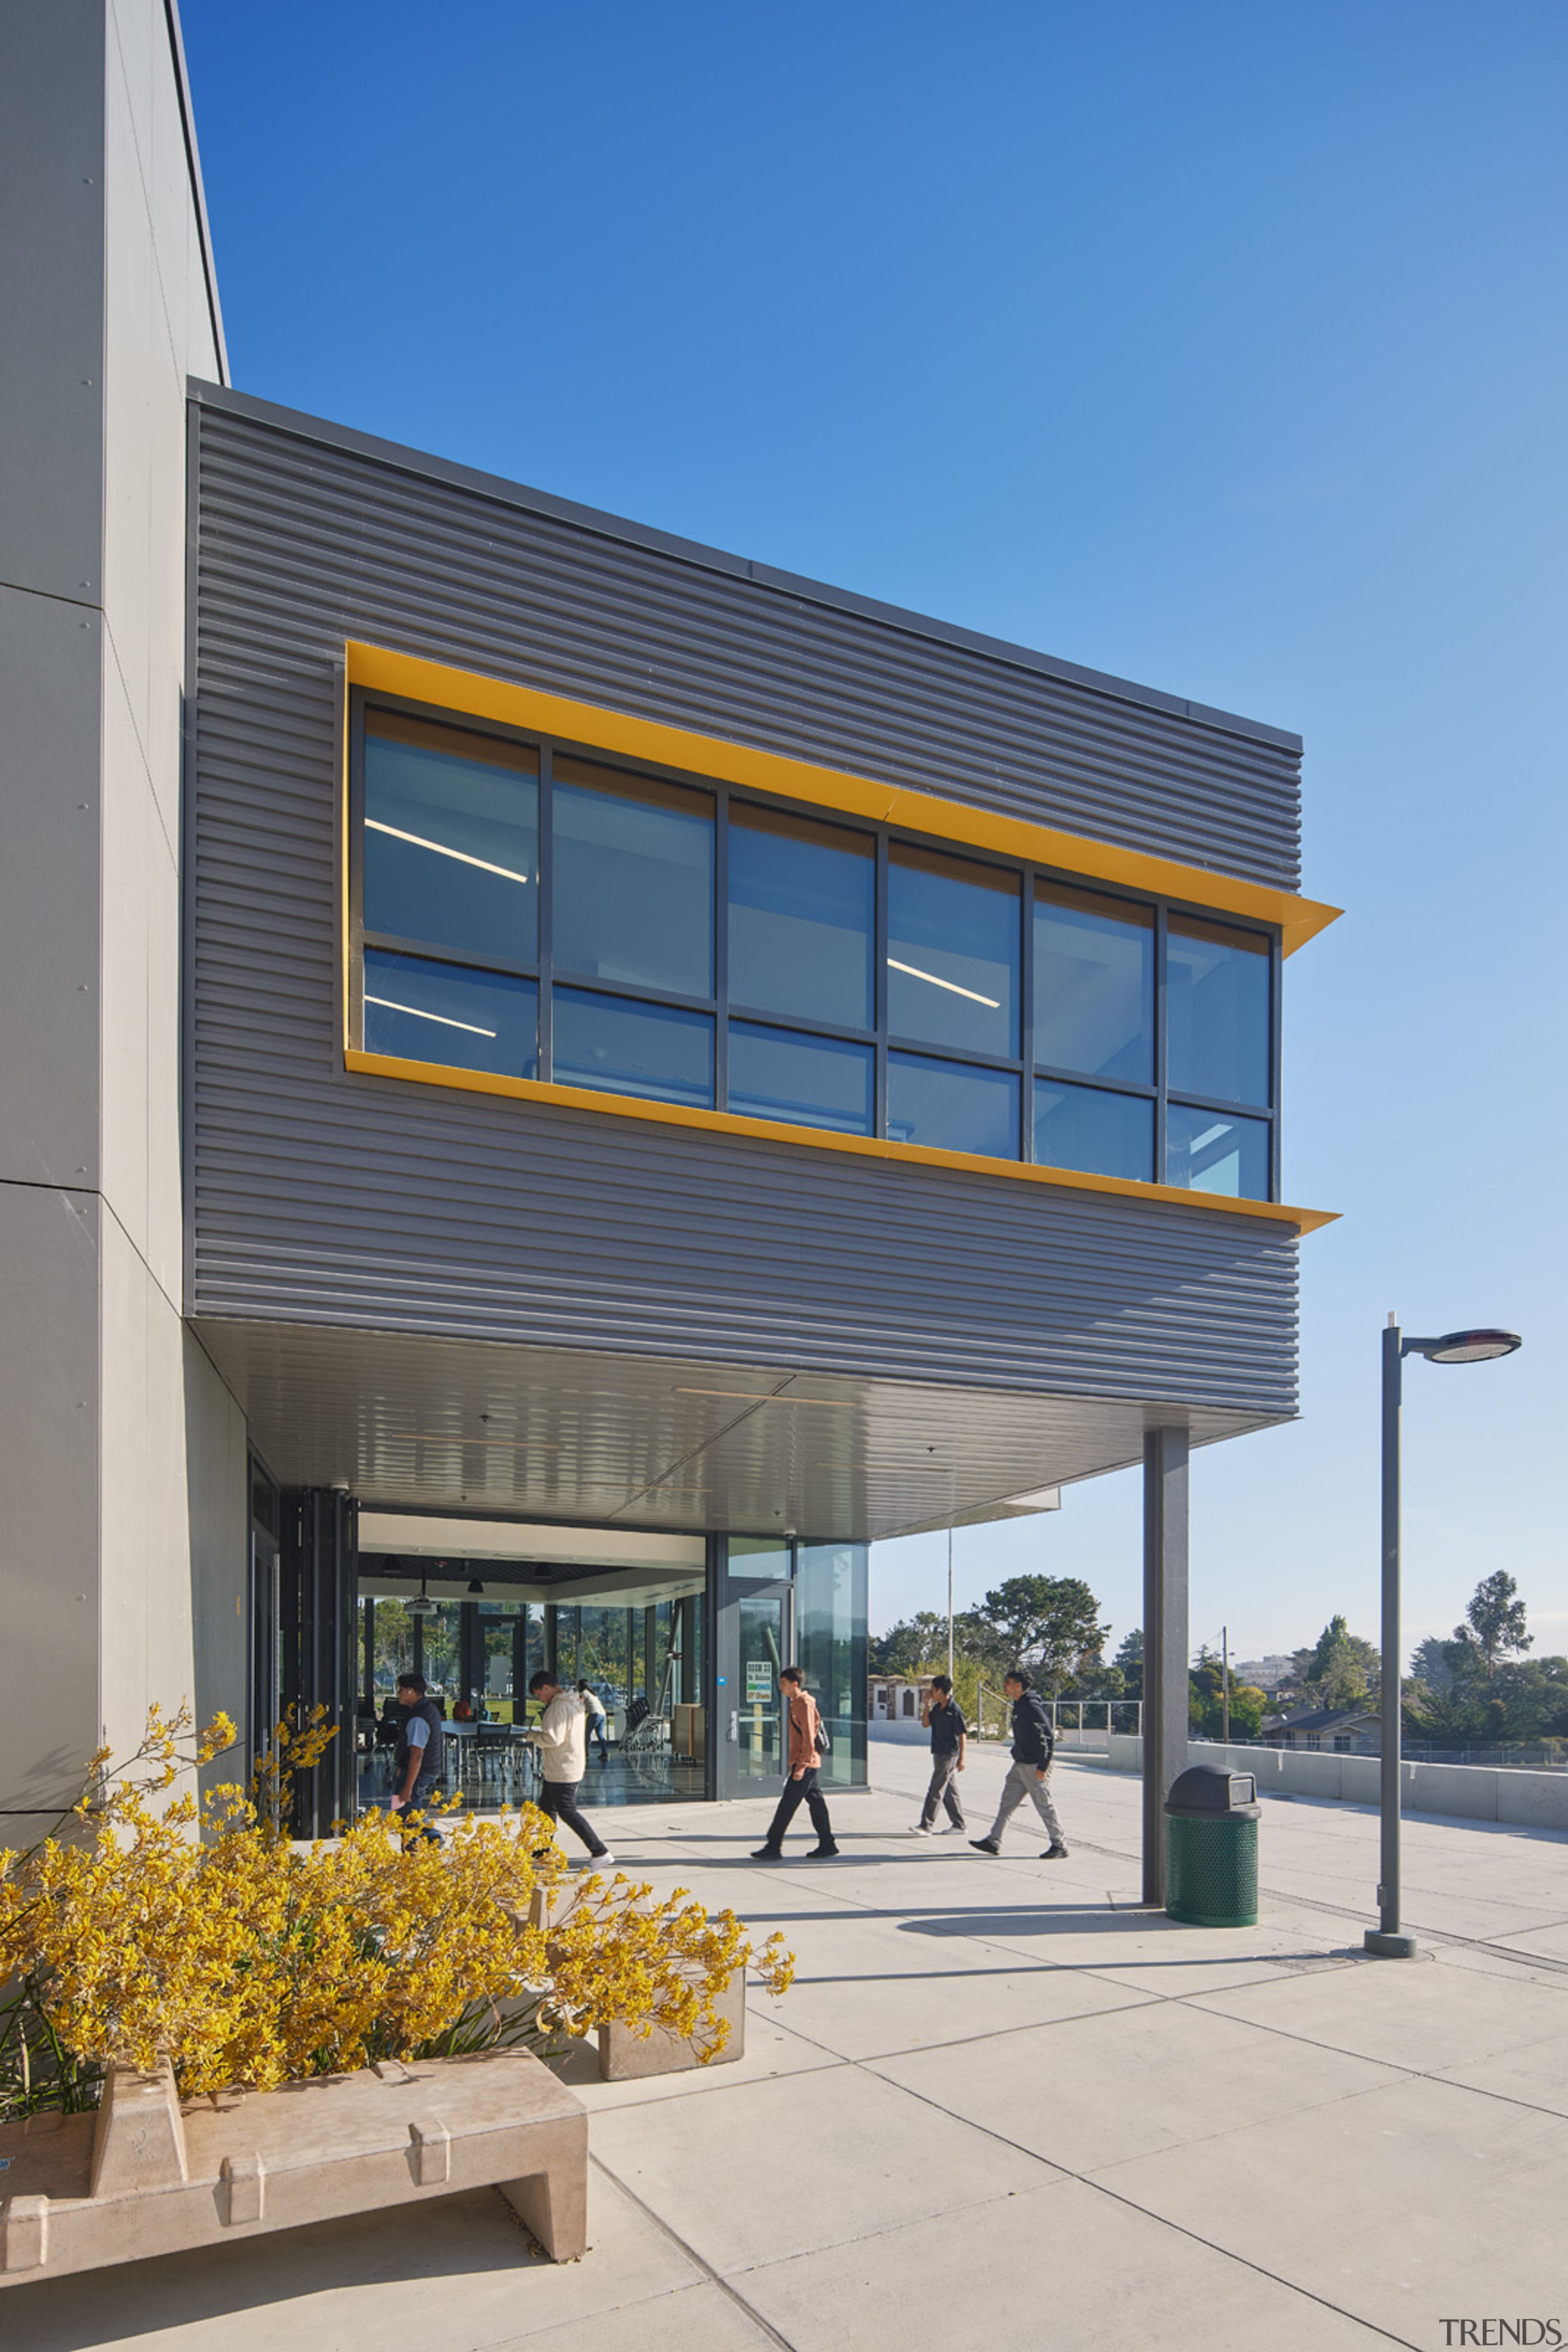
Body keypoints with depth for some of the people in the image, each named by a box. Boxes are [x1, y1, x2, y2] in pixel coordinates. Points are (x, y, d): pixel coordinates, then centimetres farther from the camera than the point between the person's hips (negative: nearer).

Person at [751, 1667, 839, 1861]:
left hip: (805, 1764, -10)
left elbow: (809, 1739, -19)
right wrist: (794, 1762, 22)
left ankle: (773, 1848, -4)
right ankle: (827, 1845, 16)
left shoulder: (804, 1704, -16)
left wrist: (801, 1766, -21)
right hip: (802, 1763, 10)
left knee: (787, 1805, -7)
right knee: (815, 1801, 12)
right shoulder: (796, 1703, 15)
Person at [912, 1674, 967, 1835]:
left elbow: (962, 1735, -13)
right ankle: (959, 1824, 22)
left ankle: (927, 1826, -7)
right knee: (949, 1790, 14)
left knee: (936, 1790, -9)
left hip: (949, 1755, -9)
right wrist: (927, 1703, 1)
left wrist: (961, 1758, -14)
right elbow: (926, 1723, 10)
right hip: (939, 1753, 9)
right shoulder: (937, 1707, 9)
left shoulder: (955, 1710, -15)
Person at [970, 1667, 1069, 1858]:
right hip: (1021, 1764, 10)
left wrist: (1043, 1767, -21)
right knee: (1007, 1802, 10)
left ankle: (1060, 1846, 10)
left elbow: (1049, 1736, -21)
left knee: (1044, 1805, -1)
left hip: (1035, 1766, -10)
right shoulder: (1019, 1706, 12)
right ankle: (993, 1842, 15)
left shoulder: (1032, 1706, -19)